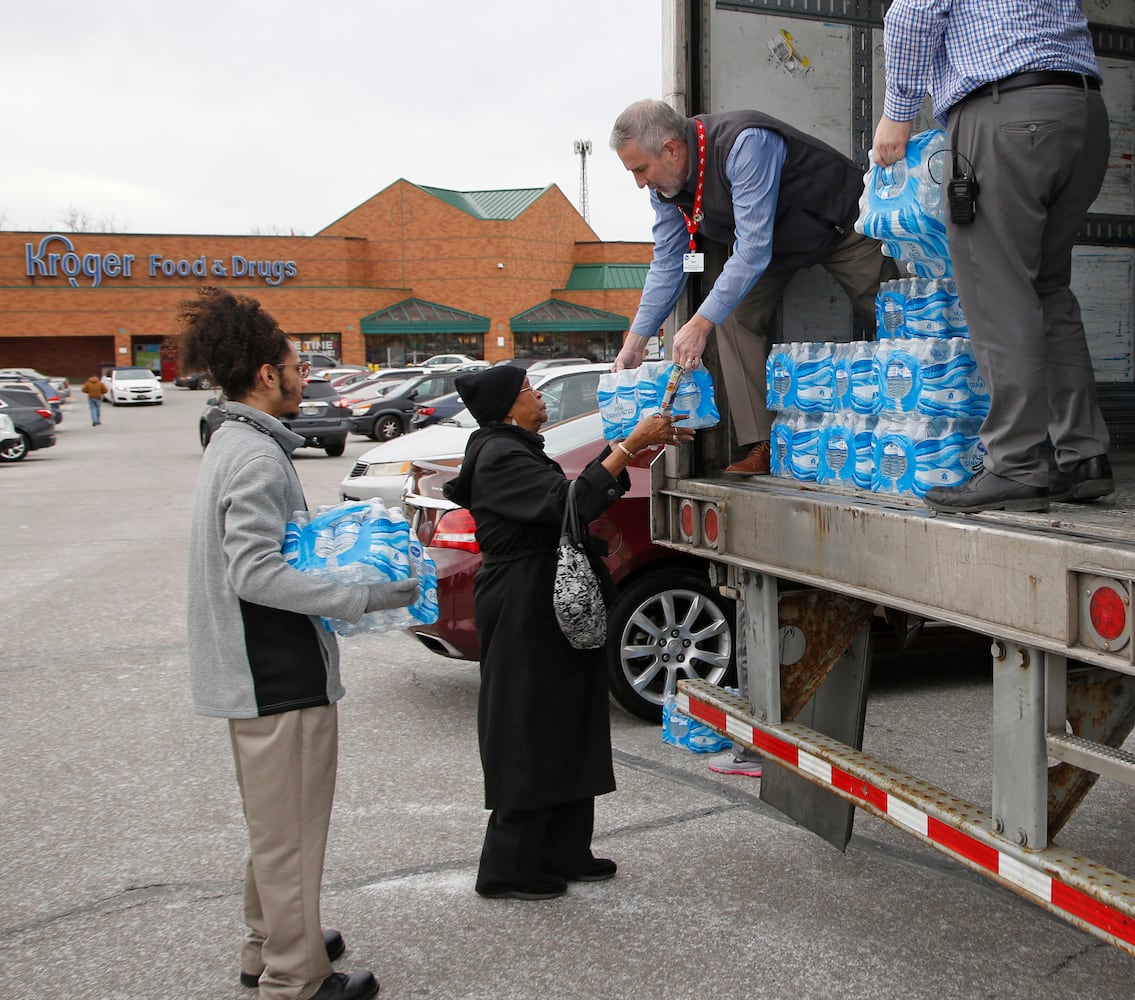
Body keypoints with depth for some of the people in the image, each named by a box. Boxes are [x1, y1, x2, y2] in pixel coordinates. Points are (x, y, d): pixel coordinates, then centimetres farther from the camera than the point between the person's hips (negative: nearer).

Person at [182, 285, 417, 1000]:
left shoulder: (236, 445, 12)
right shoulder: (258, 459, -20)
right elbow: (255, 574, -27)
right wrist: (367, 596, -27)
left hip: (261, 670, 11)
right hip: (280, 675, -11)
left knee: (277, 824, 23)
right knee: (291, 828, 2)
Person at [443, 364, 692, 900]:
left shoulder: (517, 451, 16)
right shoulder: (499, 458, -16)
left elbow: (588, 490, 17)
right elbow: (570, 503, -29)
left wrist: (642, 444, 6)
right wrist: (630, 444, -28)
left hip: (547, 611, 10)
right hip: (524, 616, -10)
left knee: (566, 731, 14)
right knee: (530, 739, -2)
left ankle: (563, 854, 24)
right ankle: (509, 868, 9)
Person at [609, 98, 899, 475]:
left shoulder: (746, 145, -39)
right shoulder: (664, 186, -13)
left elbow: (753, 248, -41)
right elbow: (667, 263, -3)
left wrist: (700, 323, -41)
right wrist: (635, 341, -7)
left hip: (840, 222, -6)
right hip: (776, 243, 6)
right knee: (735, 315, -13)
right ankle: (760, 446, -14)